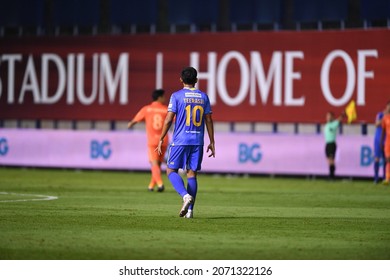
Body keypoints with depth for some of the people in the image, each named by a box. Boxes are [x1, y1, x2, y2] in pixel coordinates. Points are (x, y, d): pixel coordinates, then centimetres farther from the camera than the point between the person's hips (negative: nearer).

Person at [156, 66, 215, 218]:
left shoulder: (176, 96, -3)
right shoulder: (203, 97, 7)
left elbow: (169, 119, -7)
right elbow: (208, 120, 9)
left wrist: (161, 140, 0)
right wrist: (212, 142, 15)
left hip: (180, 140, -4)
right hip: (198, 141, 4)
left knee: (171, 170, 5)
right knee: (192, 174, 7)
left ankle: (185, 195, -19)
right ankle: (190, 210, 2)